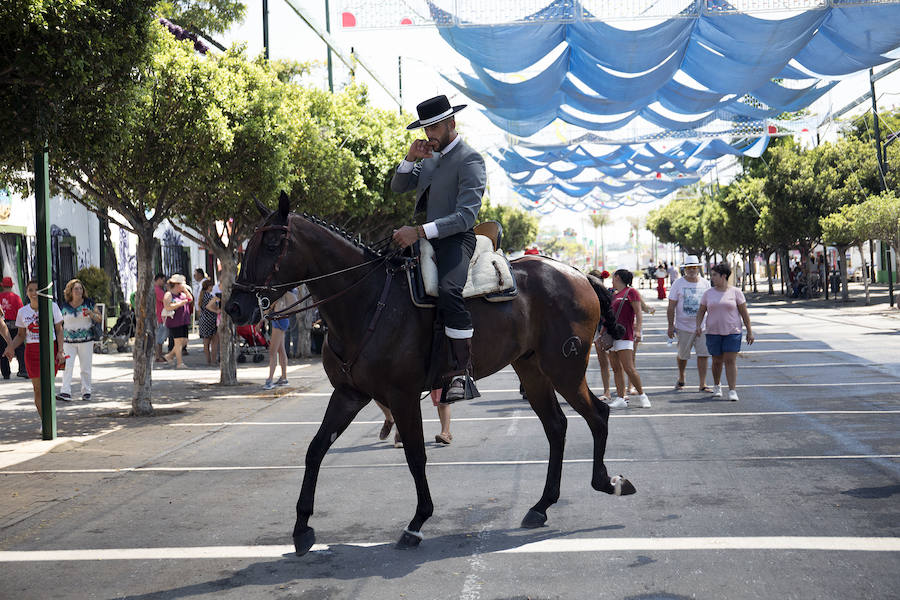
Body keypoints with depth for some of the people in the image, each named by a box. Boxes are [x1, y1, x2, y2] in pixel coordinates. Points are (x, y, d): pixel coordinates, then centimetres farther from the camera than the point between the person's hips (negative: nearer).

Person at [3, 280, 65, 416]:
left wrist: (60, 351, -5)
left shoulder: (52, 306, -1)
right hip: (32, 351, 2)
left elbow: (59, 330, 4)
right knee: (38, 388, 0)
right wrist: (11, 347, -7)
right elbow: (21, 335, 12)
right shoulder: (22, 312, 4)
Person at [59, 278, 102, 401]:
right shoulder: (65, 306, 6)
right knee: (67, 366, -10)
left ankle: (86, 392, 14)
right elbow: (60, 324, 14)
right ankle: (65, 392, -15)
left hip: (86, 340, -1)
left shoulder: (89, 303, 3)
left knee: (85, 368, 3)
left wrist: (91, 314, -15)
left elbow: (100, 319, 5)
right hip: (68, 341, 1)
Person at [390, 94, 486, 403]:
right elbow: (397, 187, 21)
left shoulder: (470, 160, -8)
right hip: (424, 238, 9)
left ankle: (462, 372, -34)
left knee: (448, 289, -34)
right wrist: (411, 159, 3)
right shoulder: (431, 157, 20)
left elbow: (466, 216, -19)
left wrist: (420, 231, -27)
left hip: (455, 239, -9)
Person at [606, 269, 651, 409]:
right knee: (616, 368, 4)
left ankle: (641, 396, 0)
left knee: (628, 368, -12)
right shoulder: (614, 296, 22)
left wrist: (638, 330, -20)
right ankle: (621, 399, 4)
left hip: (624, 335, -8)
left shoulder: (631, 292, -1)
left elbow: (638, 313, -9)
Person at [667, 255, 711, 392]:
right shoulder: (678, 283, -1)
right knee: (683, 355, 8)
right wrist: (671, 325, -6)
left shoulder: (705, 283, 6)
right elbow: (671, 306, -1)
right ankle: (681, 378, 33)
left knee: (703, 354, -7)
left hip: (702, 326, 2)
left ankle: (703, 384, -3)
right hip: (683, 326, -1)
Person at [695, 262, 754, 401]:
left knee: (730, 361, -9)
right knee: (717, 361, 9)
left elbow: (744, 313, 1)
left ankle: (732, 391, -9)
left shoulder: (735, 292, -1)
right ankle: (717, 386, 30)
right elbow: (701, 311, 8)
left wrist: (749, 331, 0)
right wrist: (698, 325, -9)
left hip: (732, 332, -2)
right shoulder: (708, 293, 5)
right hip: (713, 332, 2)